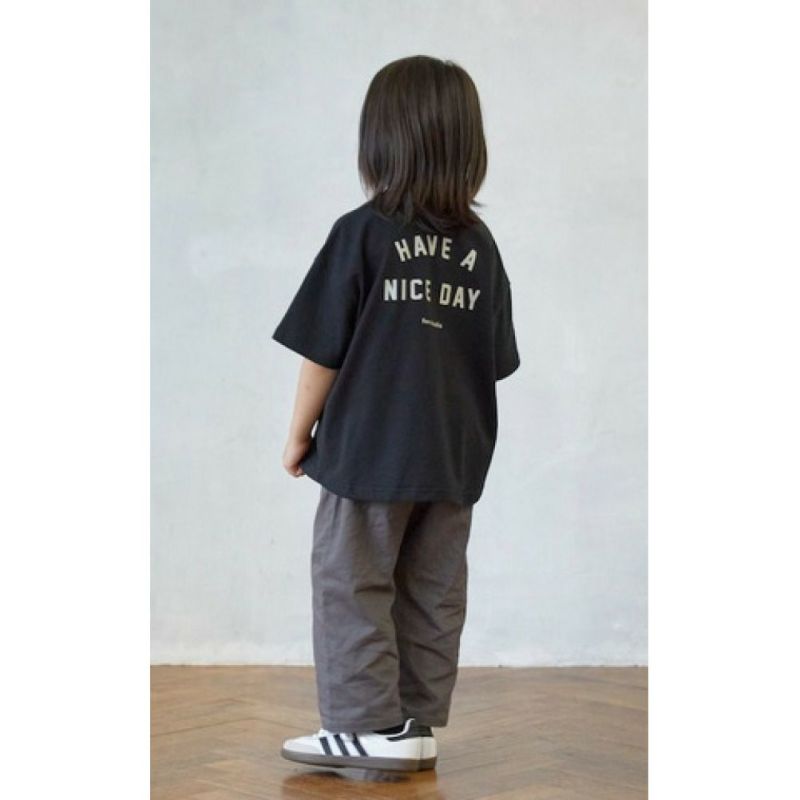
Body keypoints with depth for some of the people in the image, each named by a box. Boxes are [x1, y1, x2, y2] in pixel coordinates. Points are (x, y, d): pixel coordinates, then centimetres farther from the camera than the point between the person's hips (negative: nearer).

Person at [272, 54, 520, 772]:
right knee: (433, 594, 10)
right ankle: (418, 724, 16)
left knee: (350, 585, 5)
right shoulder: (480, 247, 2)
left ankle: (371, 725, 4)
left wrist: (299, 435, 3)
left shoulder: (362, 234, -11)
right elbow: (496, 361, 7)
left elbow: (323, 351, -9)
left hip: (370, 450, -5)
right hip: (455, 458, 5)